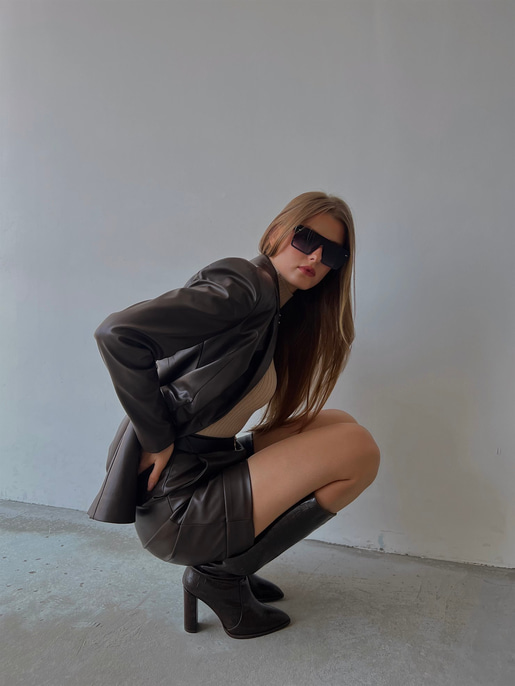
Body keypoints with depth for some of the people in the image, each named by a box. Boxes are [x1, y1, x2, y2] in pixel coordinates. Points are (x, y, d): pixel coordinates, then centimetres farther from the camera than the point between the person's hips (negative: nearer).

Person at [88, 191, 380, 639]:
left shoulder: (280, 311, 13)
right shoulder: (244, 287, -16)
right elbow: (117, 333, -25)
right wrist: (158, 439, -19)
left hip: (211, 467, 9)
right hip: (178, 503, -9)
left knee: (339, 425, 10)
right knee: (360, 450, -13)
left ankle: (227, 562, 12)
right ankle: (220, 574, 0)